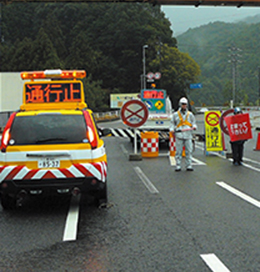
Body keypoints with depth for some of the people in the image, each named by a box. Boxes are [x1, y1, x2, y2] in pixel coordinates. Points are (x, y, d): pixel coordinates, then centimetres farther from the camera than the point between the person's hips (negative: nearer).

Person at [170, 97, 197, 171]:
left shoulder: (190, 114, 14)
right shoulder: (176, 114, 11)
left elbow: (194, 122, 16)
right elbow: (172, 123, 14)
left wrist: (194, 126, -5)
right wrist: (172, 129, -3)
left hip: (188, 135, 1)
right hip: (179, 135, -1)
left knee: (189, 151, -2)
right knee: (178, 151, -3)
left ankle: (189, 166, 3)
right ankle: (178, 166, 2)